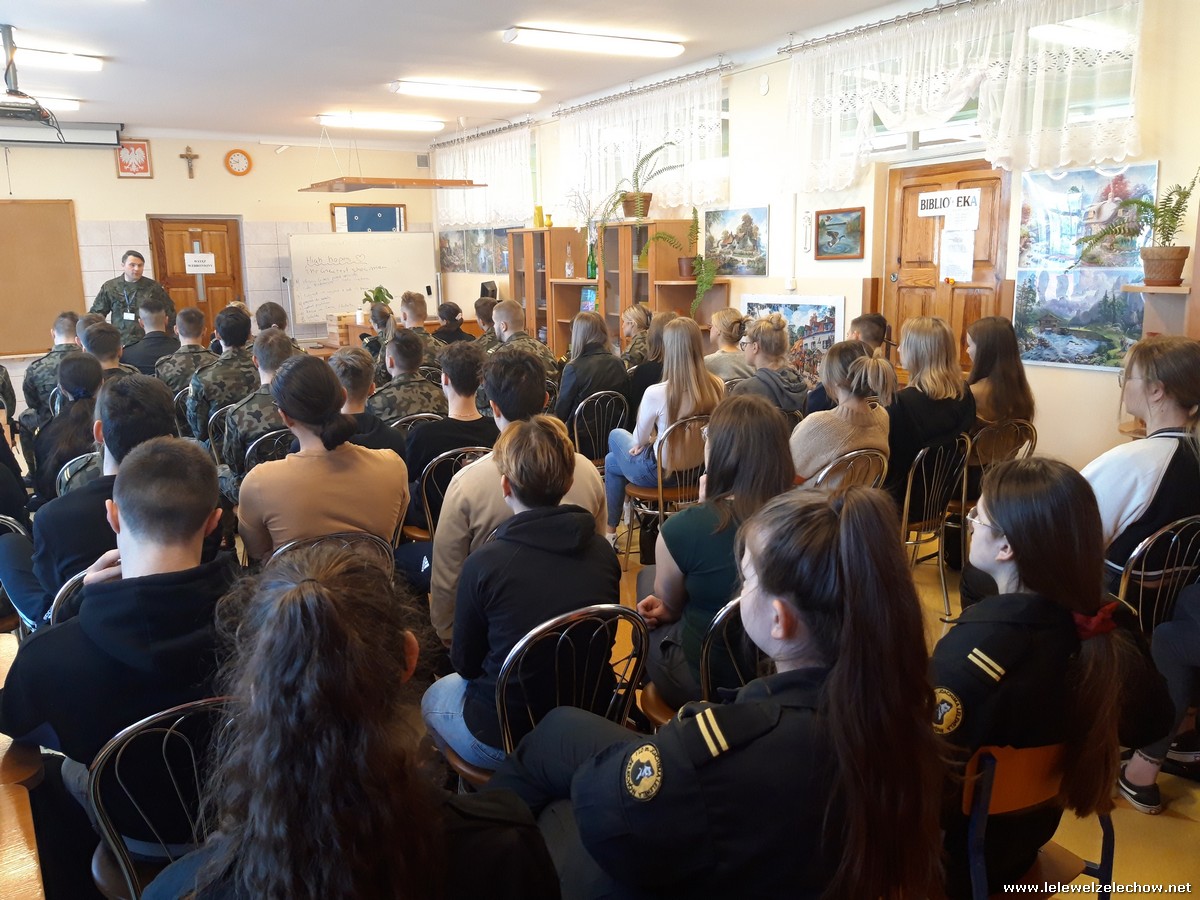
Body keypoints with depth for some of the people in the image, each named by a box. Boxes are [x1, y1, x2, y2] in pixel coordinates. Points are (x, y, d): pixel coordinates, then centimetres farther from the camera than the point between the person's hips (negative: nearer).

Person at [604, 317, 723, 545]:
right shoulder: (717, 386, -13)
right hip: (699, 468, 5)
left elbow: (639, 440, -10)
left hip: (661, 471, -5)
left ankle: (609, 531, 36)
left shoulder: (656, 393, -28)